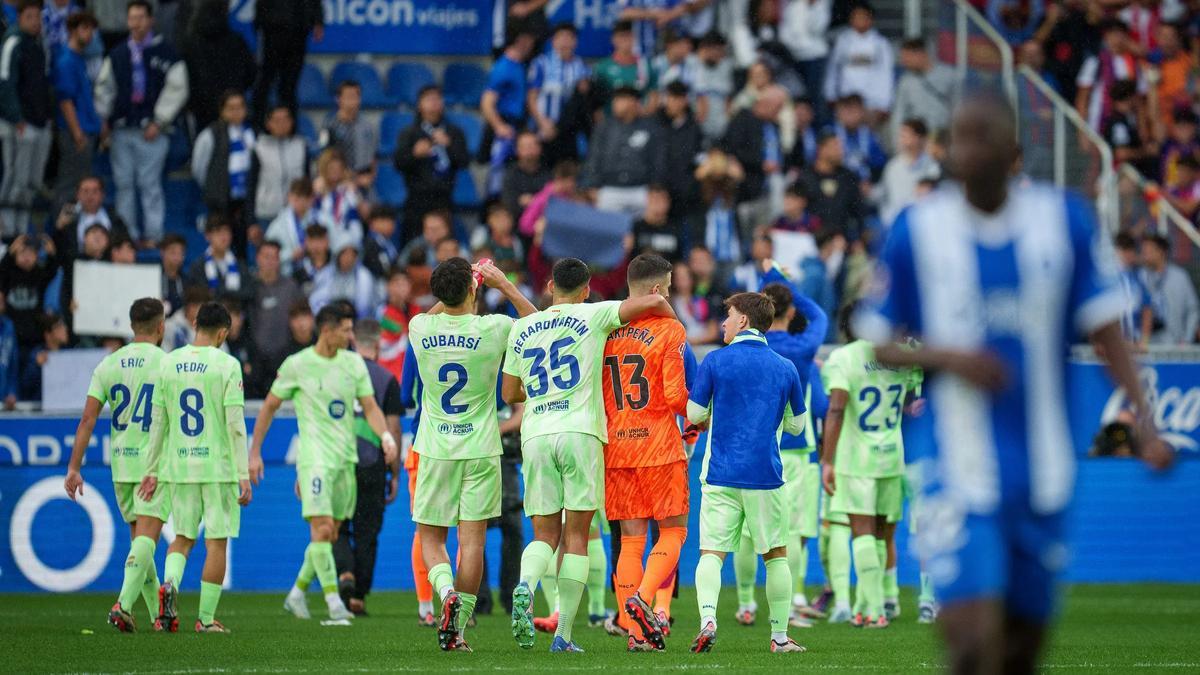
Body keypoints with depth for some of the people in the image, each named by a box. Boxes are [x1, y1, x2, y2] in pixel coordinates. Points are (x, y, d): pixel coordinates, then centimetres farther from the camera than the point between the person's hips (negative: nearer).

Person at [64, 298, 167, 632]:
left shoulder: (108, 365, 5)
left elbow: (88, 419, 0)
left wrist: (73, 467, 2)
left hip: (121, 465, 4)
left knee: (139, 538, 14)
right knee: (146, 538, -7)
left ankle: (157, 615, 17)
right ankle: (124, 604, -24)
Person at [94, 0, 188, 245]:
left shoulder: (164, 53, -2)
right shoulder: (117, 55, 12)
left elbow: (177, 89, -5)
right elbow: (104, 87, 18)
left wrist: (159, 123, -8)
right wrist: (104, 118, 8)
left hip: (151, 131, -4)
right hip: (121, 130, 4)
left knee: (150, 184, -4)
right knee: (124, 183, 7)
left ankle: (152, 234, 2)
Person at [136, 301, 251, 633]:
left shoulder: (168, 363, 5)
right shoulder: (226, 365, -7)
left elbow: (157, 422, 8)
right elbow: (235, 425, -10)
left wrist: (152, 470, 15)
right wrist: (243, 476, -7)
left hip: (178, 465, 4)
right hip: (218, 466, -4)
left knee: (183, 536, 15)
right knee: (217, 541, 4)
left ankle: (170, 583, -14)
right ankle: (206, 618, 4)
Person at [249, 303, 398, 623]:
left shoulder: (354, 363, 9)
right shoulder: (297, 365, -4)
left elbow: (370, 407, 10)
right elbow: (269, 407, 4)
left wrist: (386, 436, -9)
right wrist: (254, 452, 2)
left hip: (346, 458, 5)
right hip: (315, 457, -5)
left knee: (330, 535, 9)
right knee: (322, 528, -16)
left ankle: (297, 593, 24)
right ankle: (333, 601, -15)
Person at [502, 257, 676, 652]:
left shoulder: (522, 330, 15)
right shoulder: (593, 316, 5)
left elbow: (509, 394, 21)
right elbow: (653, 302, -3)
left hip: (536, 437, 3)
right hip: (580, 433, -3)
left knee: (544, 534, 8)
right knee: (576, 537, 1)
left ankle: (525, 586, -24)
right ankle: (564, 633, -4)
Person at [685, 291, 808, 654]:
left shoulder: (715, 361, -2)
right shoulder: (785, 368, 6)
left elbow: (695, 413, 1)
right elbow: (796, 424, 14)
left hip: (720, 475, -1)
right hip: (765, 476, 1)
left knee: (711, 552, -1)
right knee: (776, 555, 12)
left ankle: (707, 619, -24)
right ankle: (780, 635, 13)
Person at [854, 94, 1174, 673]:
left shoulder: (1064, 221, 2)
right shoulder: (916, 232, -2)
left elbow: (1105, 329, 4)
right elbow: (876, 344, 3)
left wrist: (1143, 420, -8)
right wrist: (944, 358, -16)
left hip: (1040, 477, 3)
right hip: (958, 474, -3)